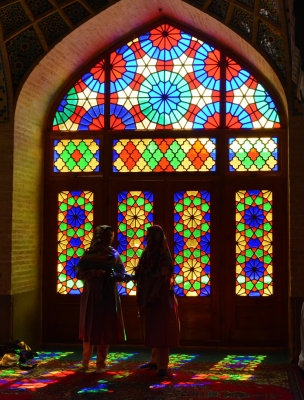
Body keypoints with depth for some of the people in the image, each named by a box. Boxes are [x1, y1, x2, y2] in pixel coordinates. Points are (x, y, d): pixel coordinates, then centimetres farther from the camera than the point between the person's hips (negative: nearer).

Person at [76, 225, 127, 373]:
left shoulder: (114, 254, 8)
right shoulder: (88, 253, 3)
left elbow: (122, 274, 5)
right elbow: (79, 273, -4)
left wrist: (111, 275, -16)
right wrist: (94, 273, -20)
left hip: (108, 295, 1)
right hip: (91, 295, -1)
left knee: (106, 329, -1)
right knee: (89, 327, 3)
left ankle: (101, 364, 8)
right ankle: (85, 362, 22)